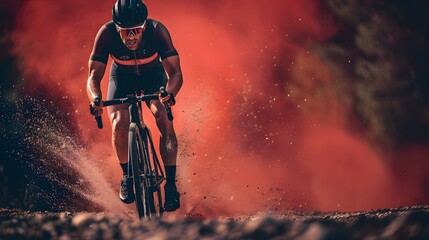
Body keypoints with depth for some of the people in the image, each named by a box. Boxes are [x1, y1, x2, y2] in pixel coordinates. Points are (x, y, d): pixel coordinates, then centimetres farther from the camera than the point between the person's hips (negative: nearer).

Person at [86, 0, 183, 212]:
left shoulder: (157, 30, -35)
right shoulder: (107, 34, -33)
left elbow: (175, 72, -38)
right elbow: (93, 76, -33)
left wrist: (169, 94, -60)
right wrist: (95, 98, -54)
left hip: (153, 76, 0)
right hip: (122, 78, 0)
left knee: (165, 120, -23)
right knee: (119, 124, -23)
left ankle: (170, 184, -16)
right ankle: (127, 175, 2)